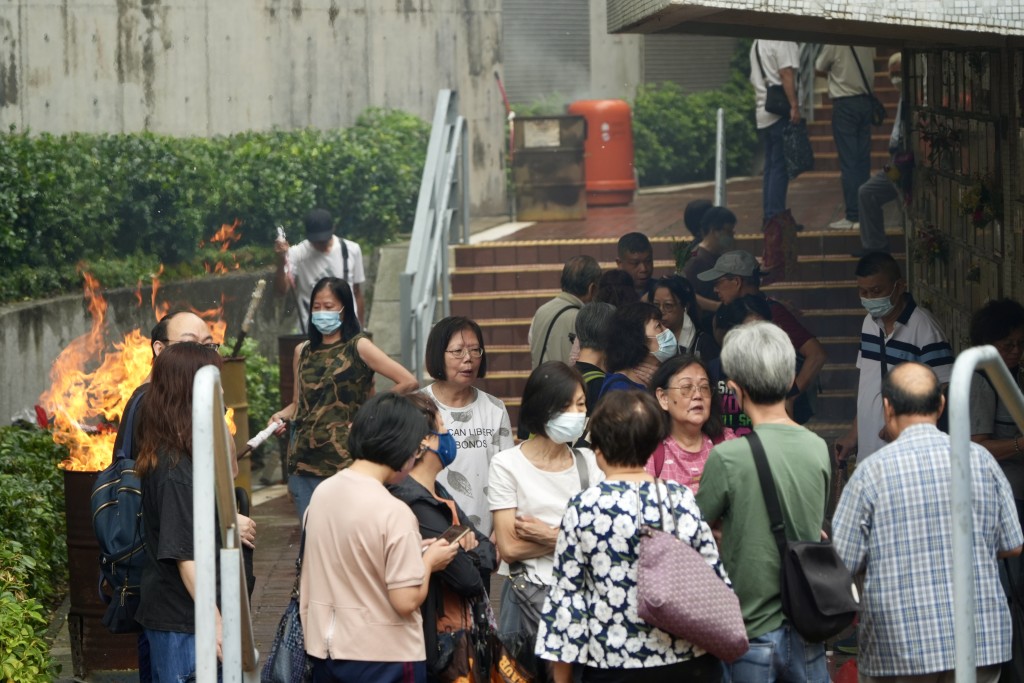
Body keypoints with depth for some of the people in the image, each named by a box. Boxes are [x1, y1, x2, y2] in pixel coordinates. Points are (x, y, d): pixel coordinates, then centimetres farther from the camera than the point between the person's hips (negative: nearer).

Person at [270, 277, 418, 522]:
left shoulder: (358, 347, -2)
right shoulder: (303, 352, 13)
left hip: (343, 460, -5)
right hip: (303, 459, 5)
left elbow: (408, 382, -8)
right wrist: (280, 416, 0)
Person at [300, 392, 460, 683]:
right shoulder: (393, 512, -21)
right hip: (384, 659, -7)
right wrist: (428, 562, -2)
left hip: (327, 650, 7)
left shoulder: (322, 493, 1)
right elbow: (406, 601, -20)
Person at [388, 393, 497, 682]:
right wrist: (474, 551, -1)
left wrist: (473, 545, -12)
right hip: (434, 644, -10)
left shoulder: (436, 493, 11)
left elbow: (490, 550, 10)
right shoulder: (413, 503, -22)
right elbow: (468, 578, -23)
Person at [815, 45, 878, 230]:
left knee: (848, 161, -4)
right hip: (866, 101, 5)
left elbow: (818, 69, 2)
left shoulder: (834, 44, -11)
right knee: (864, 160, 9)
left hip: (844, 102, -5)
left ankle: (853, 216, -7)